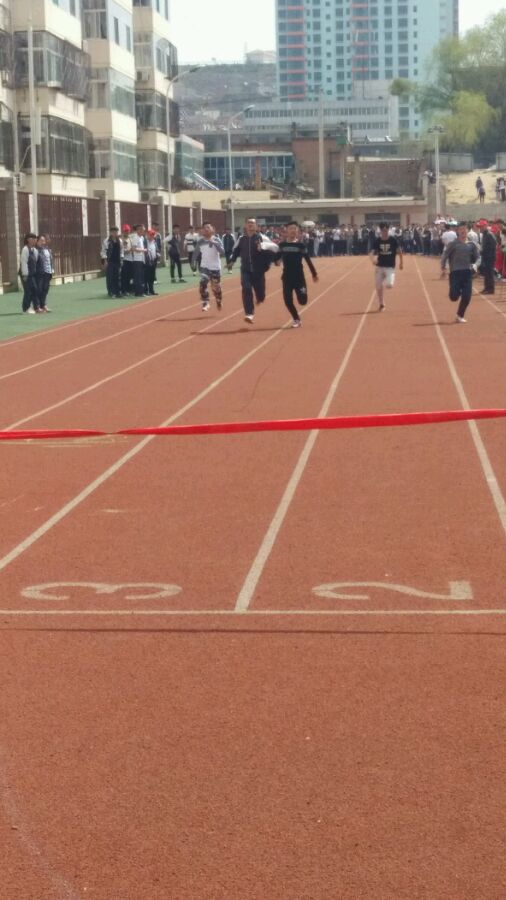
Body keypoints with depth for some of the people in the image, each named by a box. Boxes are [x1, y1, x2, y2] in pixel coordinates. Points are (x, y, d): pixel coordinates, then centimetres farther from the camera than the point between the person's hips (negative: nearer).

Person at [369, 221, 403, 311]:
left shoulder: (393, 240, -8)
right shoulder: (377, 241, -3)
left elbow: (399, 251, 4)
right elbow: (372, 253, -8)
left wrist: (401, 262, 9)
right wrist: (373, 259, -29)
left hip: (390, 267, -3)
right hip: (379, 266, 3)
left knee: (389, 285, -20)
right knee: (379, 287, 4)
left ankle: (388, 281, 18)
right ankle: (381, 304, 23)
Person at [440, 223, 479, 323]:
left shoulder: (471, 244, 7)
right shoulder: (453, 244, -3)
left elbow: (475, 258, 15)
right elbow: (444, 256, -3)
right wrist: (443, 269, -13)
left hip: (467, 272, 3)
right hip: (455, 272, -3)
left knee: (467, 296, -3)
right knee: (454, 297, -9)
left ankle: (459, 315, 16)